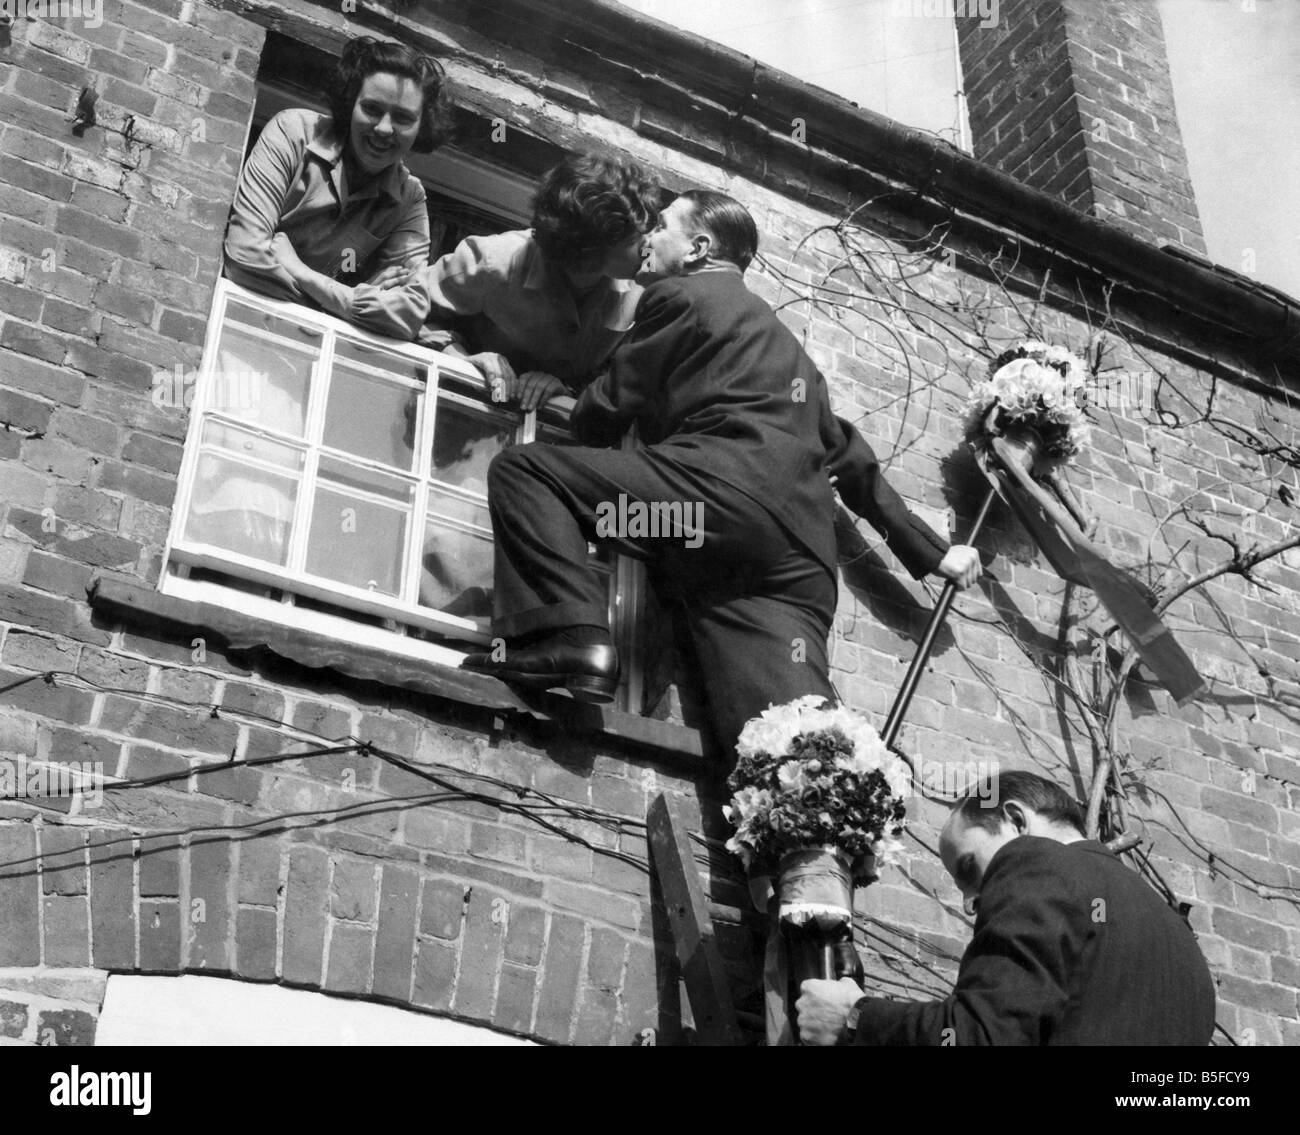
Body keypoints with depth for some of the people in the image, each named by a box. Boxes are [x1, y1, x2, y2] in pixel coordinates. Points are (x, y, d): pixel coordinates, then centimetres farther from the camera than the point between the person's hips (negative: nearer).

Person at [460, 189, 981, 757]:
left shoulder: (680, 295, 14)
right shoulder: (780, 339, 37)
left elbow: (605, 412, 13)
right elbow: (846, 453, 38)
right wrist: (931, 552, 41)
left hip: (723, 486, -7)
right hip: (799, 554, 7)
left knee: (521, 468, 1)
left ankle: (570, 635, -20)